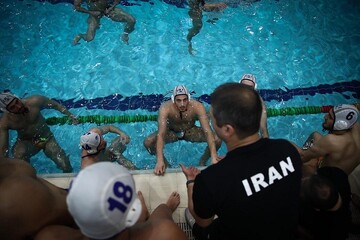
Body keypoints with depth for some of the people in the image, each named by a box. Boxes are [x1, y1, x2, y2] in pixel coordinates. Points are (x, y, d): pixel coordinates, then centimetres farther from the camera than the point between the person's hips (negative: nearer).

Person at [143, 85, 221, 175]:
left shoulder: (197, 106, -32)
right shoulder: (165, 108, -34)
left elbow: (208, 131, -36)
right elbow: (161, 134, -41)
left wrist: (214, 157, -47)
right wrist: (159, 161, -52)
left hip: (191, 131, 1)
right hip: (171, 132, 0)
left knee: (217, 140, -22)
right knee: (147, 142, -25)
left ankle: (203, 162, 8)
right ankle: (165, 164, 4)